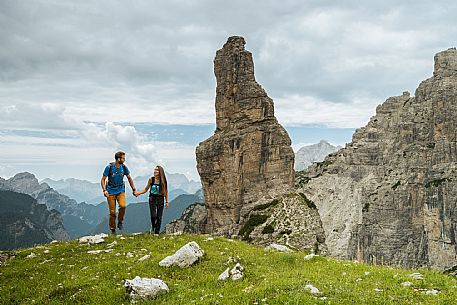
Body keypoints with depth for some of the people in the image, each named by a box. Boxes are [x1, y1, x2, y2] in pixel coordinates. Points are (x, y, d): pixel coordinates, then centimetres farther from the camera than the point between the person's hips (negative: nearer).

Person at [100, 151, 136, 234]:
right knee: (112, 212, -2)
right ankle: (112, 229, 14)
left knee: (123, 206, -24)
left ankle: (120, 222, -2)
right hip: (111, 192, -2)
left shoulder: (124, 167, -2)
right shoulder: (109, 167, -12)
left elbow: (129, 178, 12)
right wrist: (104, 190, -20)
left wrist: (133, 189, 13)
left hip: (121, 191, 2)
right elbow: (103, 180, -6)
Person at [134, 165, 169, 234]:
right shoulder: (151, 179, 1)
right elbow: (146, 189, 9)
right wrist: (138, 193, -4)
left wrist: (167, 202, 4)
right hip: (152, 199, 0)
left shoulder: (163, 181, -1)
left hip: (160, 200, 0)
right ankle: (153, 226, 14)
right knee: (153, 215, -15)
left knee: (159, 217, 0)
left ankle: (157, 232, 11)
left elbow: (166, 192, 6)